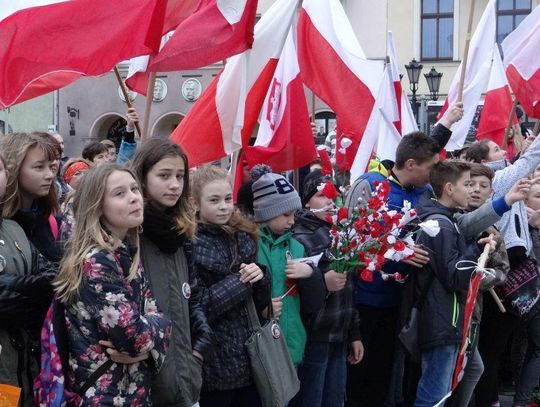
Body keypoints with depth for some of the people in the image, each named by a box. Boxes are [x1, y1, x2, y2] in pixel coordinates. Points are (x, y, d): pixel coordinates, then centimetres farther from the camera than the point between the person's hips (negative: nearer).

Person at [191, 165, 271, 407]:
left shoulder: (244, 238, 6)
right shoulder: (189, 244, -10)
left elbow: (261, 303, 11)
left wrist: (260, 278, -9)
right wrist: (238, 283, -16)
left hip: (251, 357, 5)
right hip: (214, 364, -5)